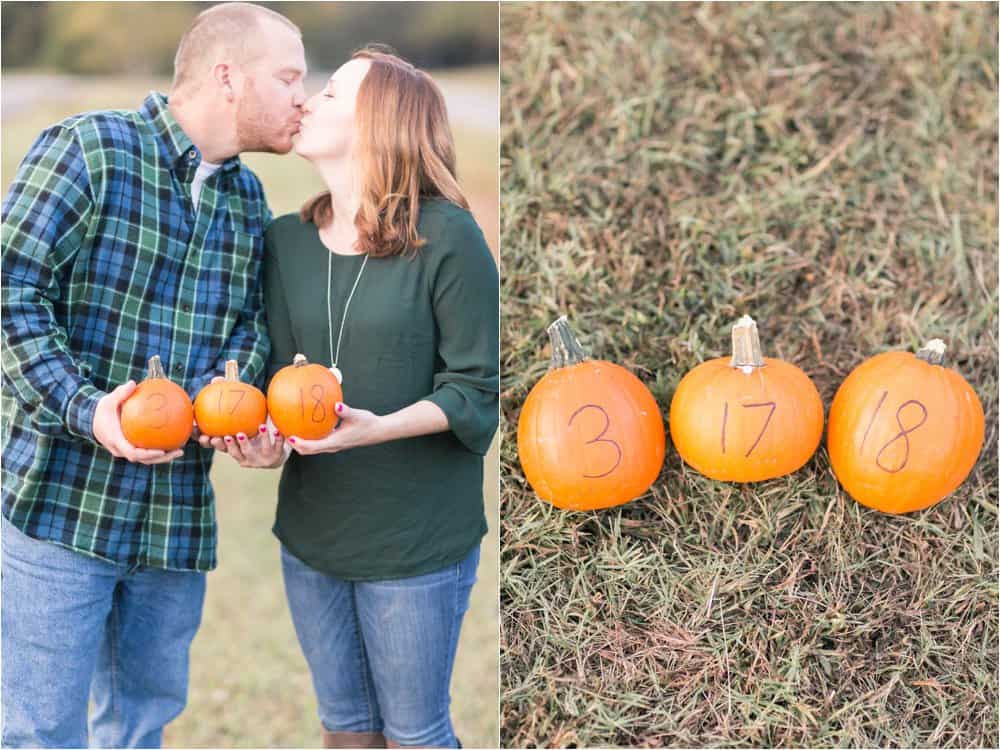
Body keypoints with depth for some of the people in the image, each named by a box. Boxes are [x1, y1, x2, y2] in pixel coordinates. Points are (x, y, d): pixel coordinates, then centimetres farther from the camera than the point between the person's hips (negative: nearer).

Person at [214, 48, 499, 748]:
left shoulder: (447, 235, -14)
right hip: (312, 528, 5)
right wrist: (270, 440, -16)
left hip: (415, 537, -5)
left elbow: (475, 389, -12)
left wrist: (377, 429, -27)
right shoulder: (287, 238, 4)